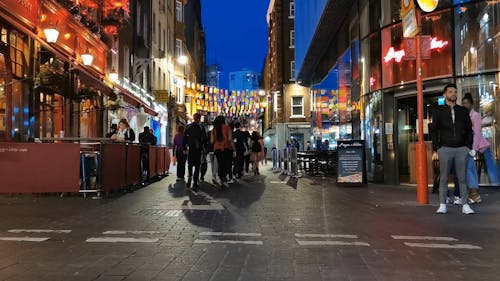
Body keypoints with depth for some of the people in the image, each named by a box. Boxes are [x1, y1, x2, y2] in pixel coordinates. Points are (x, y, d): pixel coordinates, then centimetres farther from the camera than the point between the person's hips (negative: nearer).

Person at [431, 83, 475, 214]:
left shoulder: (463, 111, 13)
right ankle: (442, 205, 5)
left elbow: (469, 129, 12)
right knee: (443, 178, 0)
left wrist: (468, 146, 2)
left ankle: (465, 205, 6)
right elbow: (434, 130, 5)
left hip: (462, 149, 1)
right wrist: (436, 147, -3)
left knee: (462, 178, 2)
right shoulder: (438, 111, 8)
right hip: (445, 148, -1)